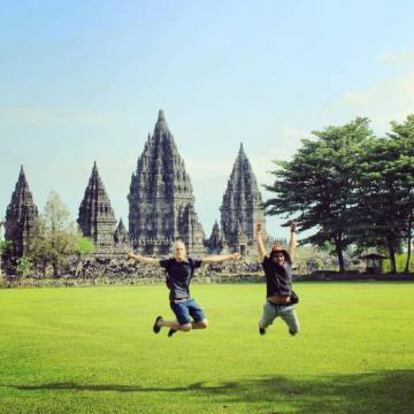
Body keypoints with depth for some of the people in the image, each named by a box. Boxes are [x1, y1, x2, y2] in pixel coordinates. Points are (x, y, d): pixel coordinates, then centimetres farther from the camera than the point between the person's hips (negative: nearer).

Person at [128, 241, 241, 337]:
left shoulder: (191, 263, 1)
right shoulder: (169, 263, -2)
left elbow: (211, 259, 1)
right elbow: (151, 261, -3)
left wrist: (230, 257, 1)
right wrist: (135, 257, -11)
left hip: (188, 299, 5)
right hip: (177, 300, -5)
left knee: (203, 323, 1)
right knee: (187, 327, -13)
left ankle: (177, 326, 22)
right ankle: (161, 322, 13)